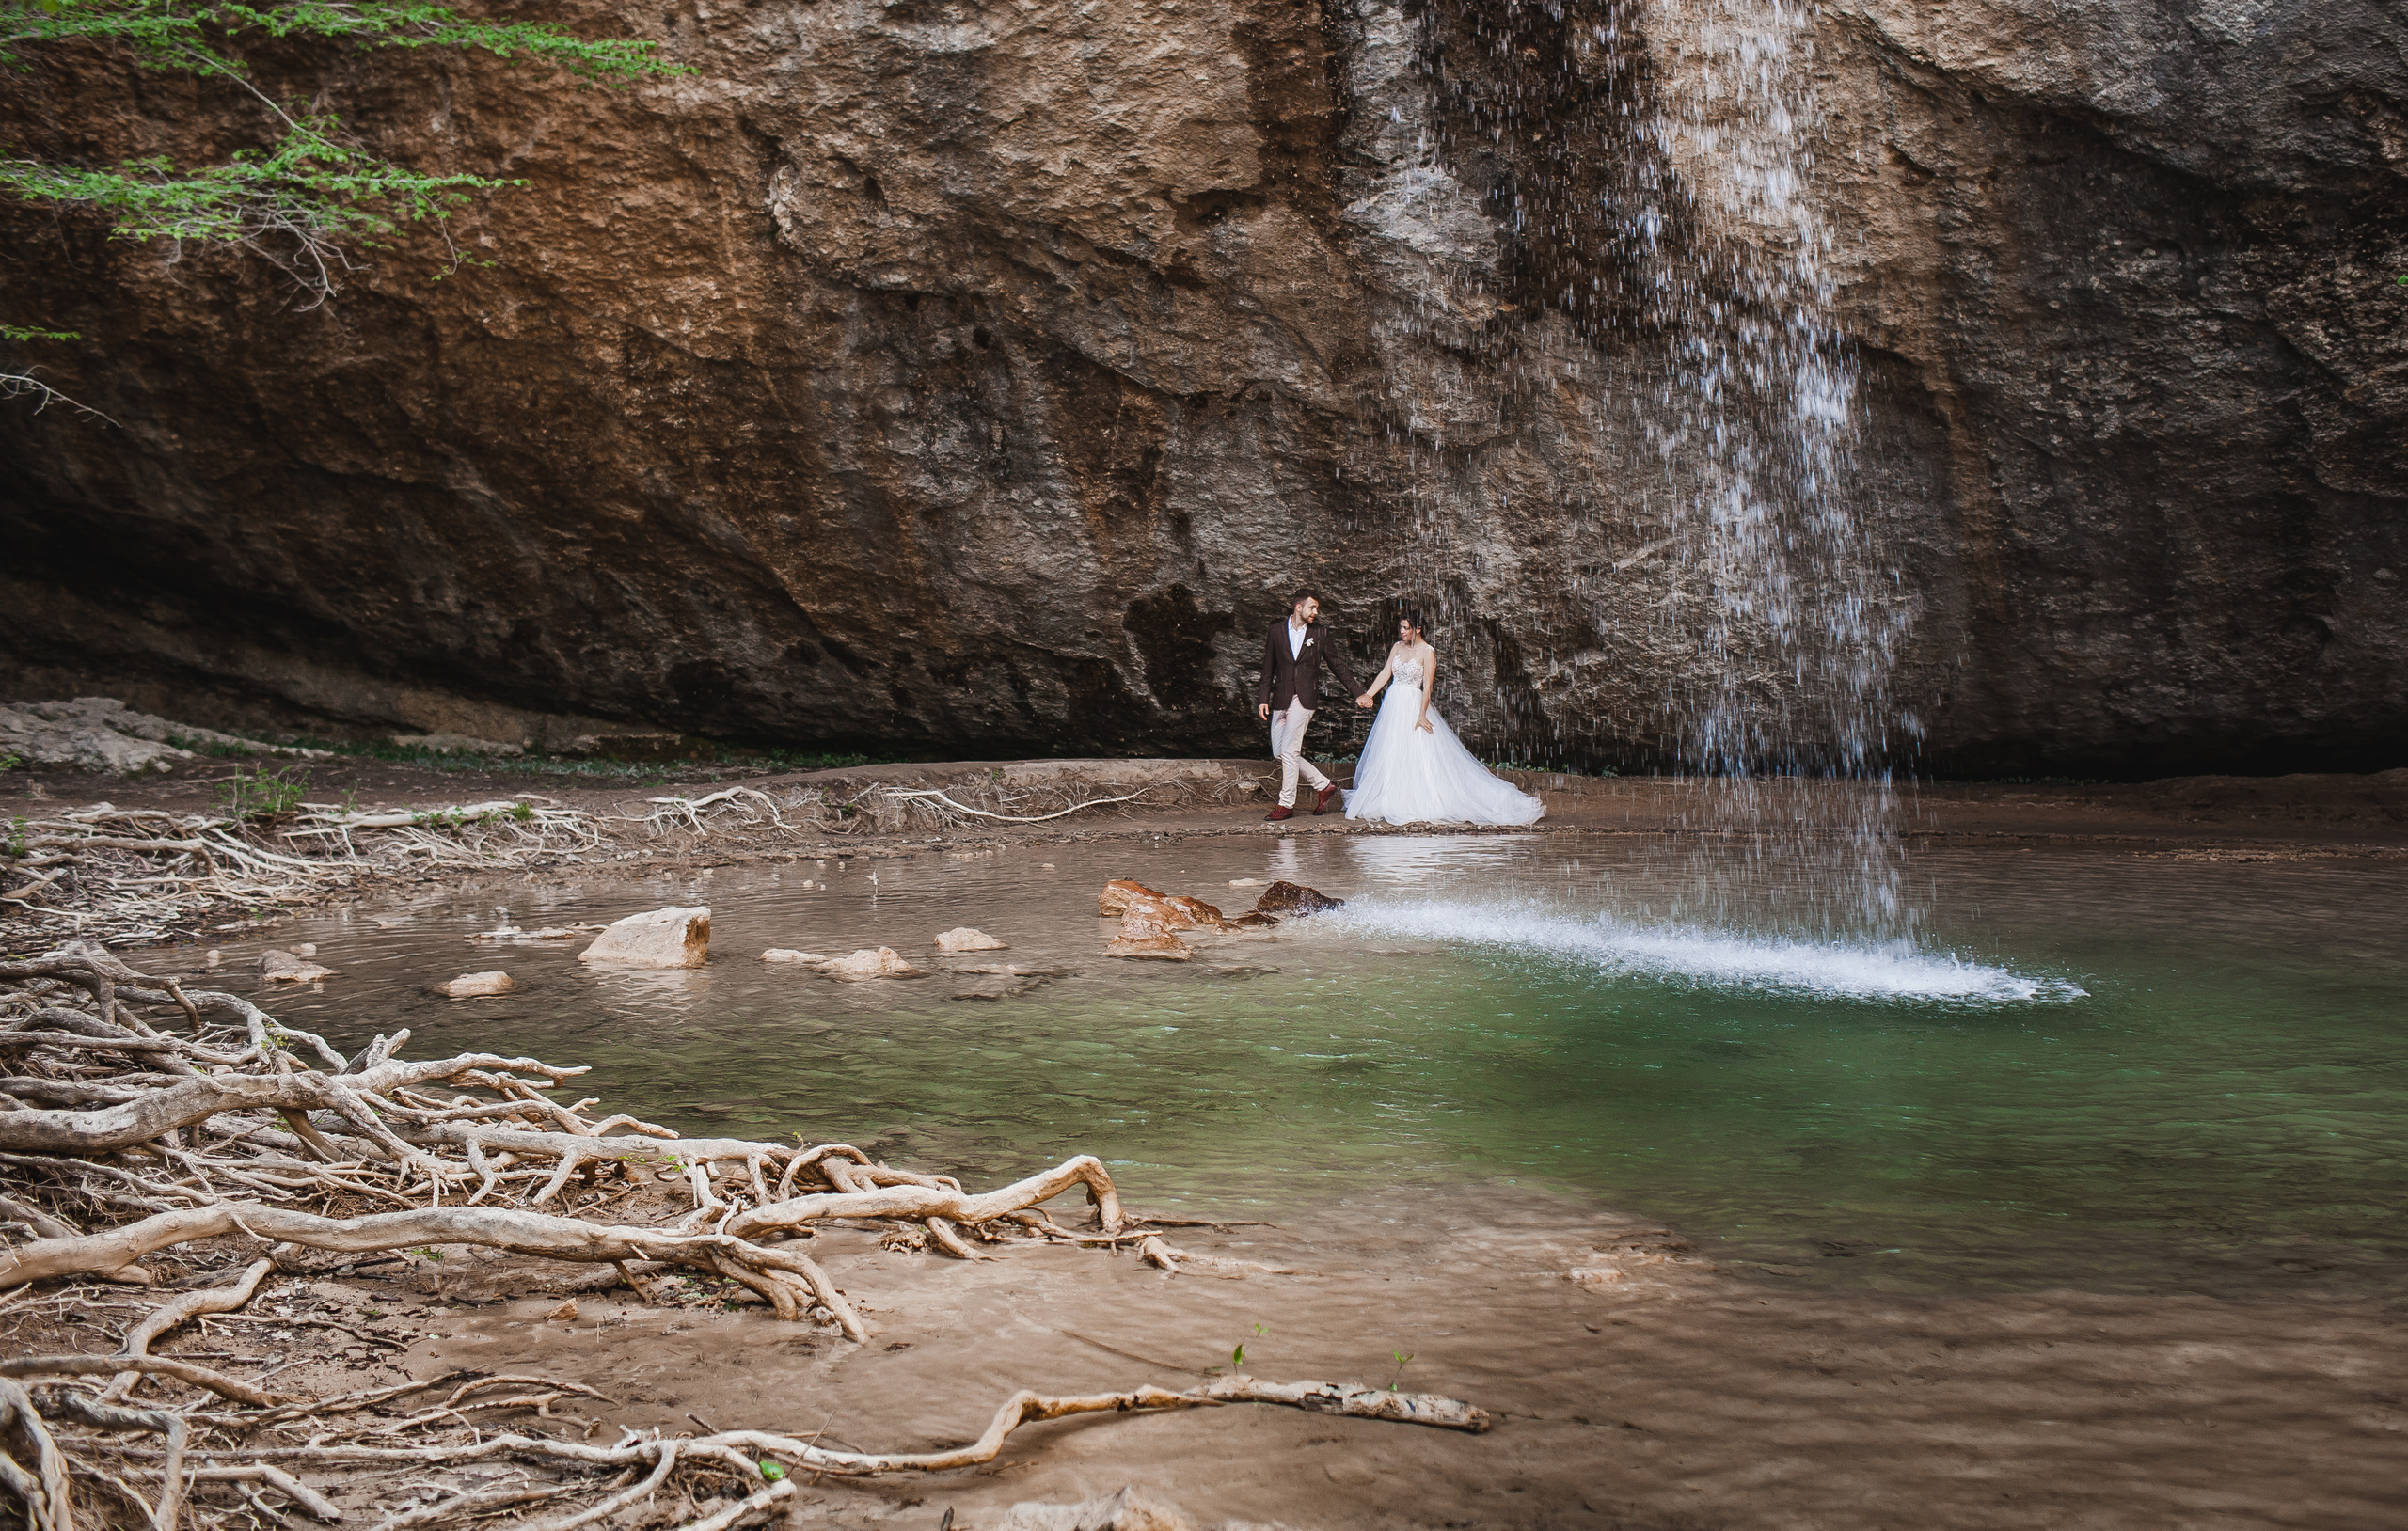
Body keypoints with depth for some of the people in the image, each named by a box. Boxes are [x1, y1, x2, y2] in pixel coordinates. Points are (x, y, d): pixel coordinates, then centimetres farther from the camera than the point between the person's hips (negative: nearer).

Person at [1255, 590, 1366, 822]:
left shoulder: (1318, 634, 4)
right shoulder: (1276, 631, 7)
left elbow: (1338, 665, 11)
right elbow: (1268, 668, 10)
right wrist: (1263, 699, 4)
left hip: (1304, 698, -3)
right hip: (1281, 698, 3)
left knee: (1289, 751, -9)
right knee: (1279, 752, 3)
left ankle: (1286, 805, 0)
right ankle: (1324, 785, 16)